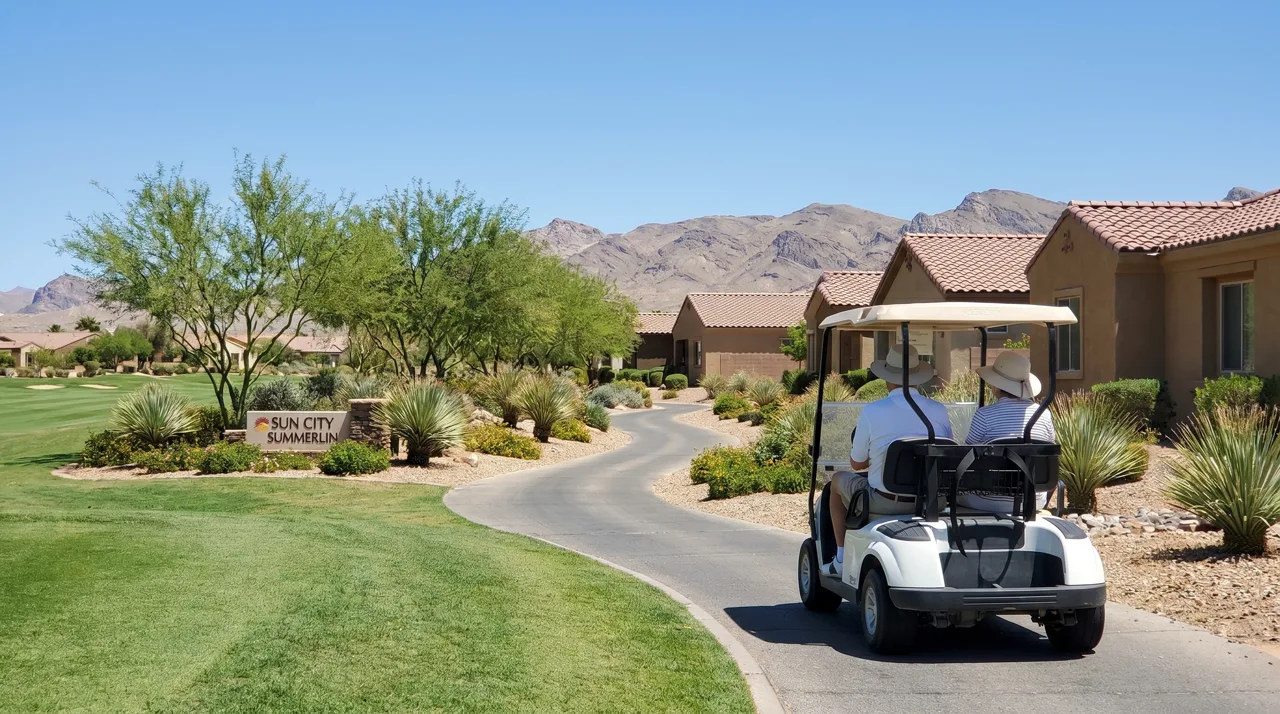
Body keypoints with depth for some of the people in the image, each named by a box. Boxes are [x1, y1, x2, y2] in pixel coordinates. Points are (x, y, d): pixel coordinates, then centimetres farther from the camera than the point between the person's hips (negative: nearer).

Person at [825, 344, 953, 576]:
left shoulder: (871, 411, -12)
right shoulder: (939, 411, -3)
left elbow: (857, 463, -1)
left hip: (884, 503, -3)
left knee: (839, 480, 26)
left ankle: (842, 559, 26)